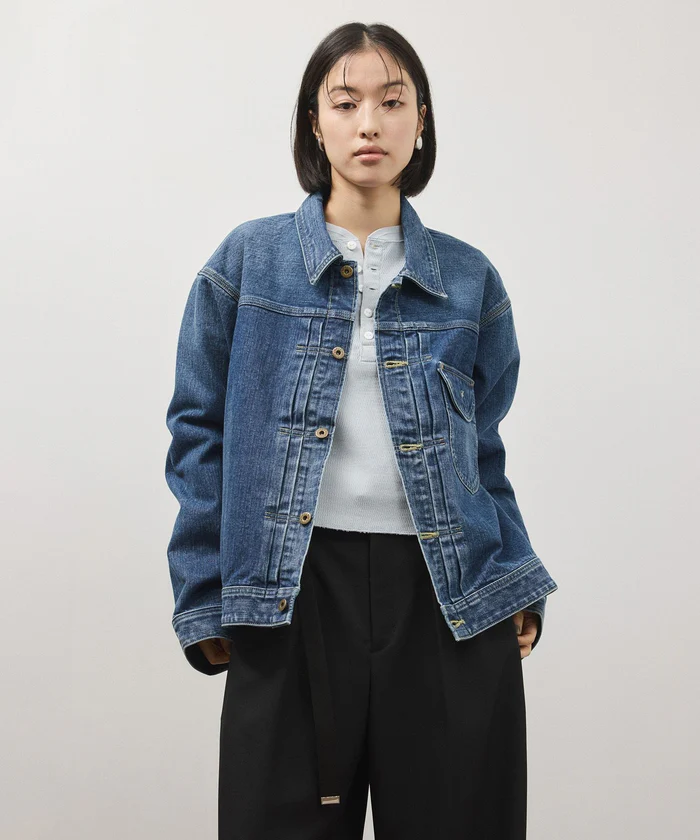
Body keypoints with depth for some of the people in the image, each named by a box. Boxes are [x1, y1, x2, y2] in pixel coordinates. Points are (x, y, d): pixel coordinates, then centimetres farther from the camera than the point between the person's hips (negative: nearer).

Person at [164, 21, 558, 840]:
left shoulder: (469, 279, 6)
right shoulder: (249, 260, 2)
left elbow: (483, 452, 12)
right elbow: (200, 434, 4)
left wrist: (515, 584, 3)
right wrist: (206, 599, -1)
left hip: (450, 600, 2)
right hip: (293, 594, -1)